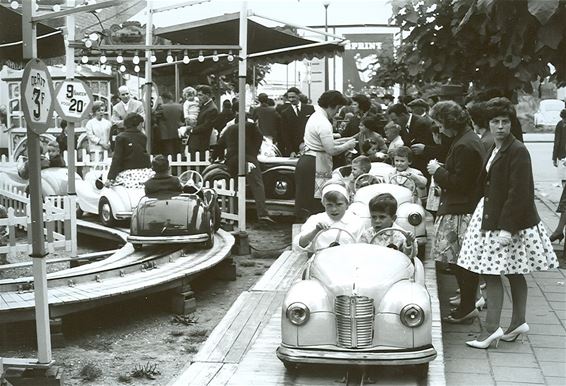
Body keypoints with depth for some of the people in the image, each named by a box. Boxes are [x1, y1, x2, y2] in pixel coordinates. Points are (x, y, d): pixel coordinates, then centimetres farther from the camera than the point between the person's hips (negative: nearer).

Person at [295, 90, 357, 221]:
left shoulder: (315, 116, 15)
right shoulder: (324, 124, -17)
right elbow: (331, 150, -21)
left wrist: (344, 141, 15)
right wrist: (347, 146, -5)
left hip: (306, 160, 10)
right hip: (315, 166, -10)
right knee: (315, 203, -6)